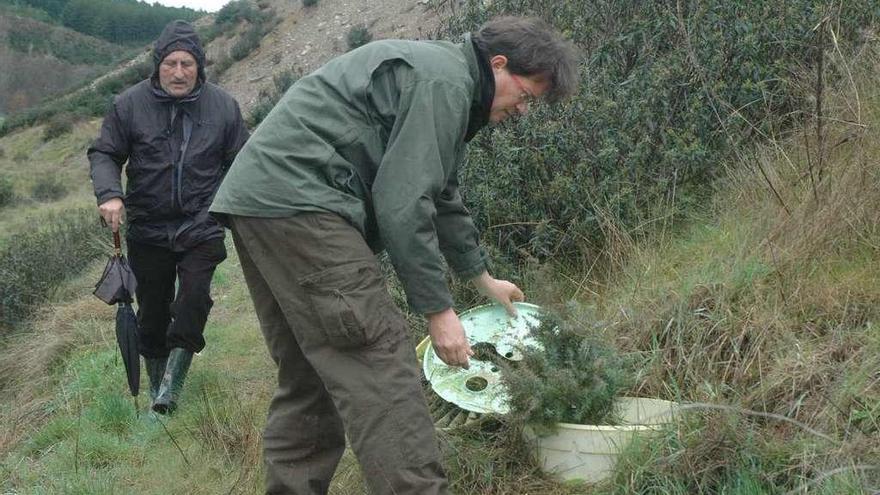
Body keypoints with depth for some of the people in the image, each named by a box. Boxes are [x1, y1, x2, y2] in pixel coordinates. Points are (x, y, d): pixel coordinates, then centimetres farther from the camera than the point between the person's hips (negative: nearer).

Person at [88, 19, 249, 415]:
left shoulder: (223, 106, 0)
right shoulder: (130, 104, -3)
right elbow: (103, 154, 2)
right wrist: (109, 193, -16)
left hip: (201, 229, -1)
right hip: (148, 230, 1)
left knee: (193, 300, -15)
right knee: (152, 311, 9)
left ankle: (172, 383, -2)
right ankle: (156, 385, 26)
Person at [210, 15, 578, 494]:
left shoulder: (442, 76, 24)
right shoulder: (445, 80, -9)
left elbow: (440, 195, 34)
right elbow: (402, 203, -16)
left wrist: (483, 277, 41)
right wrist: (437, 309, -11)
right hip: (297, 199, -11)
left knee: (309, 373, 13)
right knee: (378, 363, -14)